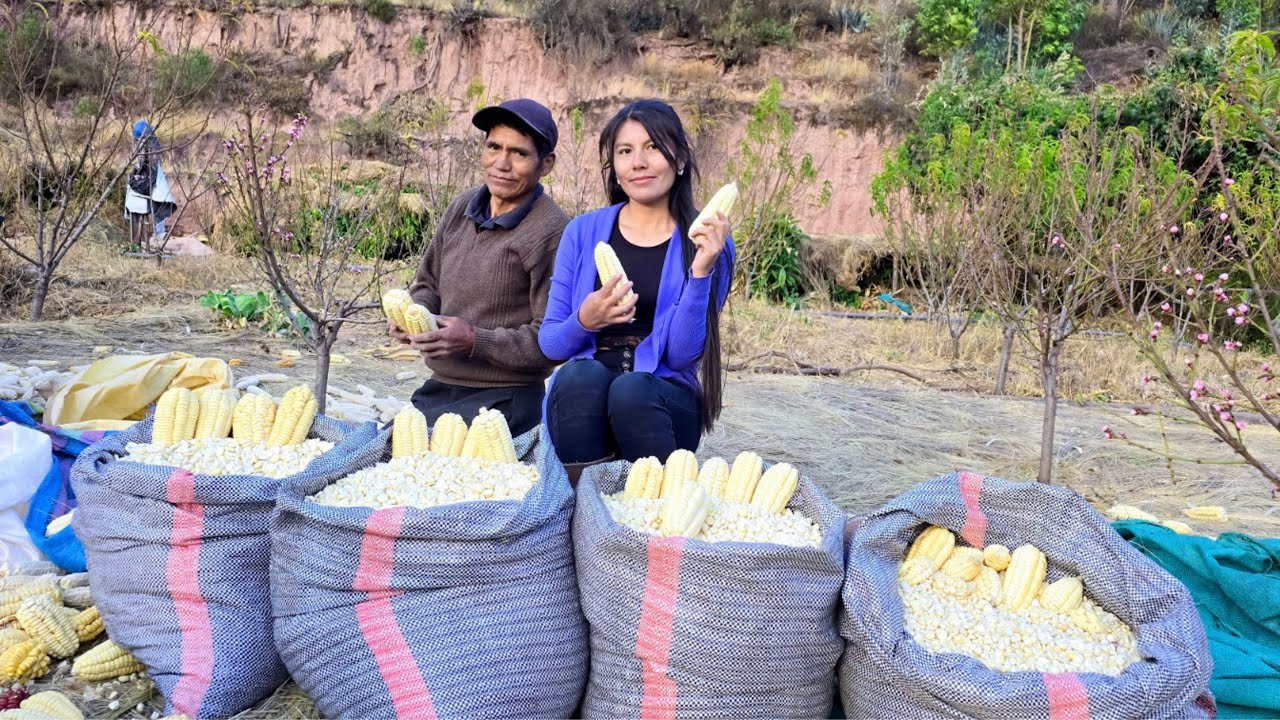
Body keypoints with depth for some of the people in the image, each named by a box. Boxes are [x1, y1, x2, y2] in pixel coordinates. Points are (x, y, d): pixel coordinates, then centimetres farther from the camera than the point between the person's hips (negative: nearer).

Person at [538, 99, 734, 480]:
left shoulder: (709, 243, 3)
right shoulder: (583, 232, 7)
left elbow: (682, 354, -5)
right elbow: (549, 342, 5)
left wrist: (700, 271, -17)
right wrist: (584, 321, -16)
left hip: (664, 396, -1)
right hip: (581, 391, 1)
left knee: (631, 390, -34)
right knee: (580, 375, -33)